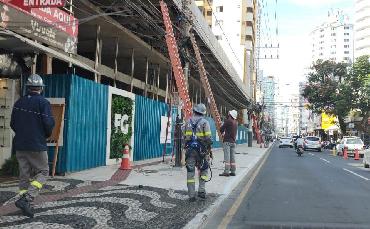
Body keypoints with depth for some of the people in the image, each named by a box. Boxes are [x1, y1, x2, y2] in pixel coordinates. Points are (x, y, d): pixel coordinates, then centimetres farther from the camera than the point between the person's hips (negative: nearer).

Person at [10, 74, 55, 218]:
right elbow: (48, 123, -16)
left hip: (20, 145, 6)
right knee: (43, 172, 5)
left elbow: (13, 124, 12)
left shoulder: (19, 102, 8)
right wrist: (47, 134, 5)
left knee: (24, 174, 12)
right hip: (37, 145, -6)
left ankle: (26, 206, 12)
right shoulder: (43, 102, -10)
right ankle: (26, 199, -12)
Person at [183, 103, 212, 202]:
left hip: (189, 149, 3)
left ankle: (191, 195, 7)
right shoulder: (204, 122, -4)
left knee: (190, 172, 6)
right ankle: (201, 190, 8)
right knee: (203, 170, 17)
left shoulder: (188, 122, 8)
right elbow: (208, 138, -9)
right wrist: (209, 149, 1)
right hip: (201, 149, -3)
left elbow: (185, 137, 11)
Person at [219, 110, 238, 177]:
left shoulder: (228, 121, -11)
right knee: (232, 157, 10)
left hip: (227, 141, -7)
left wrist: (222, 132, 13)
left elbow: (221, 129, -7)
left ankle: (226, 171, -9)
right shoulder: (236, 122, 11)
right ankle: (233, 171, 11)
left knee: (227, 157, -7)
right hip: (233, 141, 7)